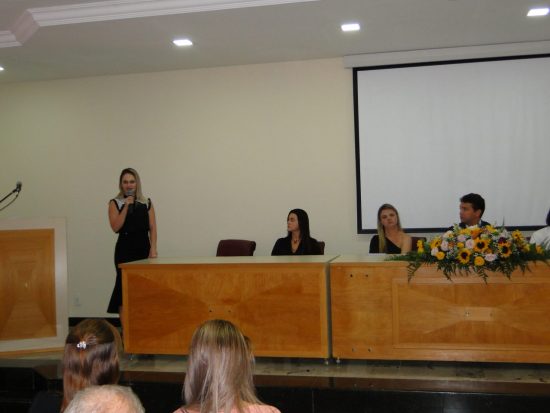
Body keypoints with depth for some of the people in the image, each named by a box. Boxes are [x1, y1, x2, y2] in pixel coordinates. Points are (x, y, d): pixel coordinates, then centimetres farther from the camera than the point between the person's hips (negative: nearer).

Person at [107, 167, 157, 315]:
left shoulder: (147, 203, 10)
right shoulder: (115, 203, 5)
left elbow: (152, 228, 5)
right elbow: (115, 227, -8)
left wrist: (153, 249, -7)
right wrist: (126, 206, -11)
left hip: (143, 247, 2)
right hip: (125, 248, -2)